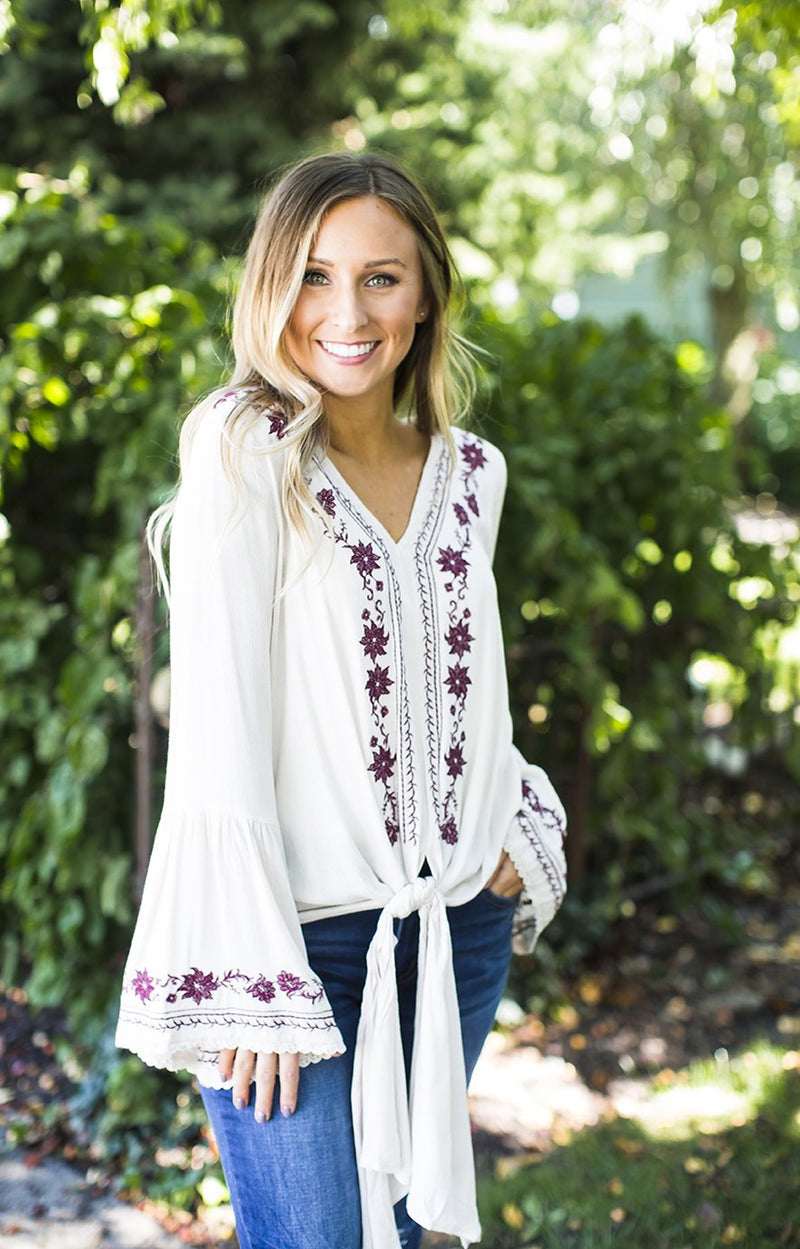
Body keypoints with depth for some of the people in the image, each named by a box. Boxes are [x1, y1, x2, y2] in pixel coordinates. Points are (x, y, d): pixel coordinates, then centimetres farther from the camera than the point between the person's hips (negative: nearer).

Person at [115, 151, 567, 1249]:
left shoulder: (471, 474, 6)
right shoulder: (244, 449, -11)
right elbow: (217, 717, -16)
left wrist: (516, 840, 3)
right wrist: (249, 975, -19)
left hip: (462, 930, 6)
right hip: (305, 935, -5)